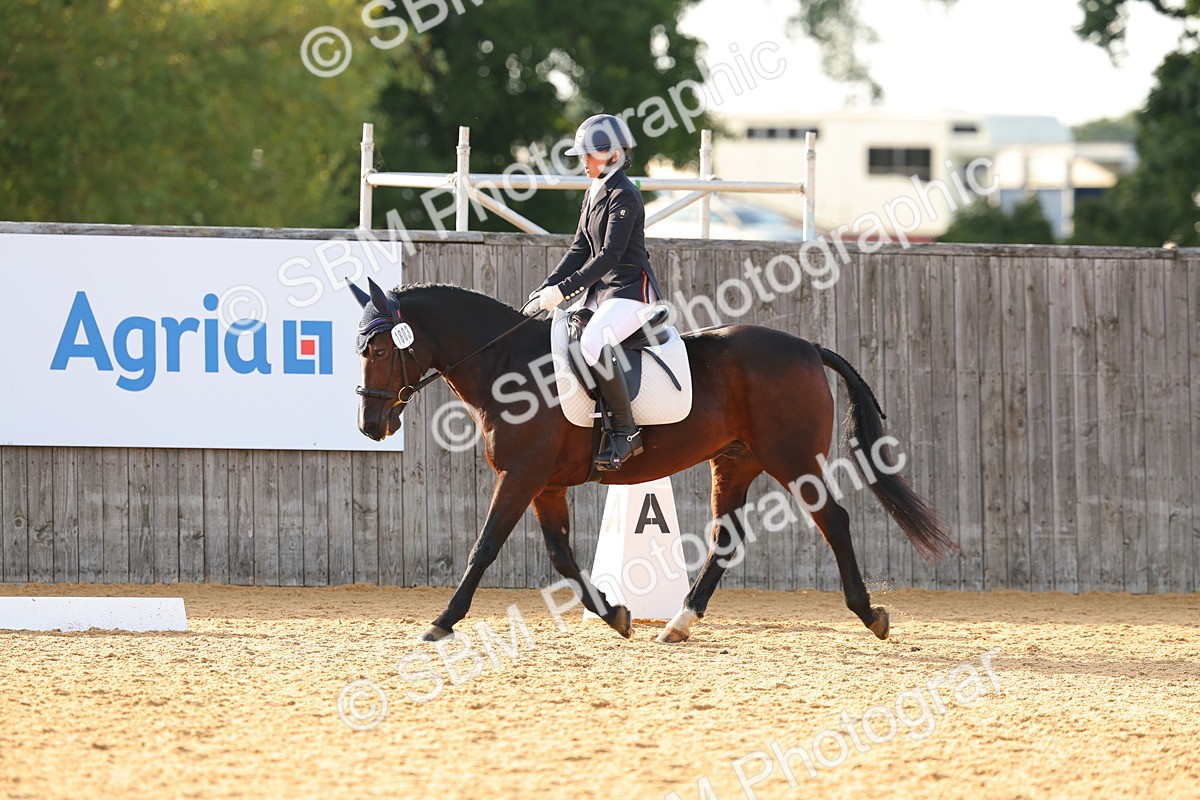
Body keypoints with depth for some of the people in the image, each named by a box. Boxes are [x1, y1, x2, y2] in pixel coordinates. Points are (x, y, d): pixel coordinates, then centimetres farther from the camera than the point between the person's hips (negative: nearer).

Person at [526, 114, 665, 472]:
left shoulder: (624, 196, -15)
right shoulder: (595, 192, 14)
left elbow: (609, 256, -21)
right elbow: (581, 248, 14)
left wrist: (564, 289, -25)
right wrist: (546, 288, 2)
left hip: (632, 290, -11)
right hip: (602, 290, 11)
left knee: (594, 342, -34)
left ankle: (626, 432, -28)